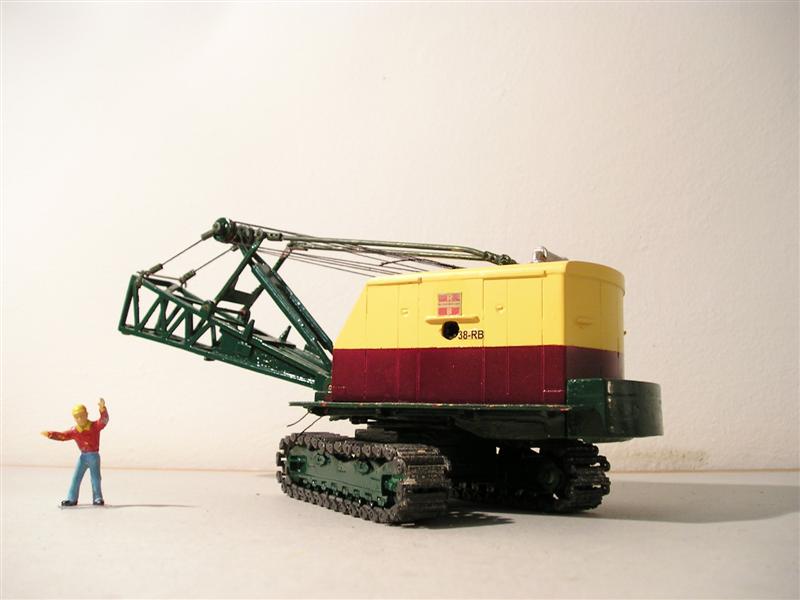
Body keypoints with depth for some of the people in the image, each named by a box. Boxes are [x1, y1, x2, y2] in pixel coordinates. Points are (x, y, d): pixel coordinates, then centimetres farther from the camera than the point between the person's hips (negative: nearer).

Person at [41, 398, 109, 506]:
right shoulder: (74, 431, 1)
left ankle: (97, 498, 11)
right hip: (83, 456, 3)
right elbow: (62, 435, -4)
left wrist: (102, 408, -41)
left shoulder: (95, 426, -8)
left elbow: (104, 420, -23)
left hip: (94, 456, -3)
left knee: (95, 478, 0)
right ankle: (72, 498, 11)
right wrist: (50, 434, -19)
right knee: (76, 478, 4)